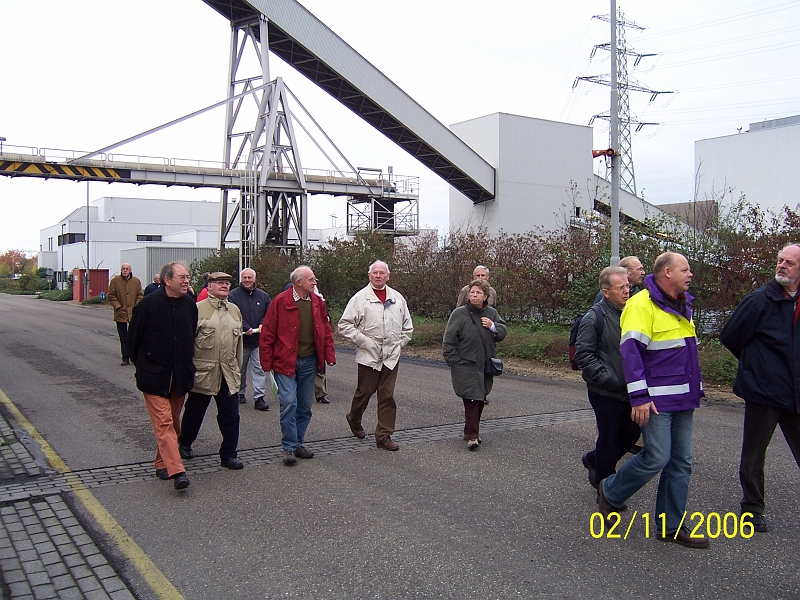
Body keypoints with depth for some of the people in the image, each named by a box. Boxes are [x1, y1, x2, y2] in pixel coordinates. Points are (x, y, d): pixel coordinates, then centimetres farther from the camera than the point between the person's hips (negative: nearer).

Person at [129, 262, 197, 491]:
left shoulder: (190, 305, 3)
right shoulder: (148, 304, -11)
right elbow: (135, 337, -1)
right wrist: (141, 366, 5)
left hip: (180, 376, 5)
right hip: (155, 376, -5)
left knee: (173, 423, 14)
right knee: (164, 422, -10)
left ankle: (163, 463, 29)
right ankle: (177, 471, -15)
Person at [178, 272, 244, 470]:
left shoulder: (234, 310, 11)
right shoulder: (198, 309, -6)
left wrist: (238, 368, 17)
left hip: (228, 373, 4)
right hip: (203, 371, -4)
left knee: (230, 415, 2)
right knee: (195, 412, 13)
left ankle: (229, 454, 13)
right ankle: (184, 443, 36)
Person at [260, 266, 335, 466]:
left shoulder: (317, 302, 7)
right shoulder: (281, 301, -8)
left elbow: (325, 330, 12)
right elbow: (267, 333, -6)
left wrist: (329, 355, 4)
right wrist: (267, 362, -8)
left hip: (309, 361, 5)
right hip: (285, 362, -5)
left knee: (305, 406, 10)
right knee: (289, 403, -8)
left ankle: (298, 443, 23)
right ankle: (289, 447, 2)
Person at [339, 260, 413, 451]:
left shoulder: (397, 298, 10)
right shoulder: (360, 298, -3)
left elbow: (407, 326, 19)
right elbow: (345, 325, -6)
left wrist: (399, 344, 8)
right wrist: (363, 341, -10)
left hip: (391, 356, 3)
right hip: (368, 356, -3)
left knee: (387, 396, 2)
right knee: (364, 392, 9)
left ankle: (384, 435, 10)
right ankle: (354, 419, 37)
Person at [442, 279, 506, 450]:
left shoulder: (491, 313, 6)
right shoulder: (459, 314, -9)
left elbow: (502, 333, 10)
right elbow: (449, 341, -7)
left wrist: (493, 326, -11)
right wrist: (454, 362, -10)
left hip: (485, 366, 5)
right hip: (465, 366, -5)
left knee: (480, 399, 12)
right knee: (471, 399, -10)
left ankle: (472, 431, 26)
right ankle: (472, 436, -4)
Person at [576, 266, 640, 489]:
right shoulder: (594, 318, -14)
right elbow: (583, 355, -17)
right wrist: (608, 378, -21)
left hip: (629, 391, 7)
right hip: (606, 393, -7)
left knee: (631, 434, 15)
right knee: (609, 439, 5)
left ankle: (593, 460, 38)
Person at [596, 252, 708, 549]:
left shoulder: (682, 305, 15)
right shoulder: (642, 305, -13)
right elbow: (631, 351, -19)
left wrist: (695, 391, 21)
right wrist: (639, 397, -23)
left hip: (683, 400, 9)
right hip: (656, 400, -8)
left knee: (681, 462, 9)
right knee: (656, 458, -8)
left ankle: (672, 526, 18)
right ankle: (610, 492, 16)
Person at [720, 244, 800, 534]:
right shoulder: (760, 299, -8)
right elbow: (730, 337, -5)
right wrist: (755, 364, 5)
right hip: (763, 391, -4)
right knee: (753, 455, 8)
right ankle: (753, 508, 23)